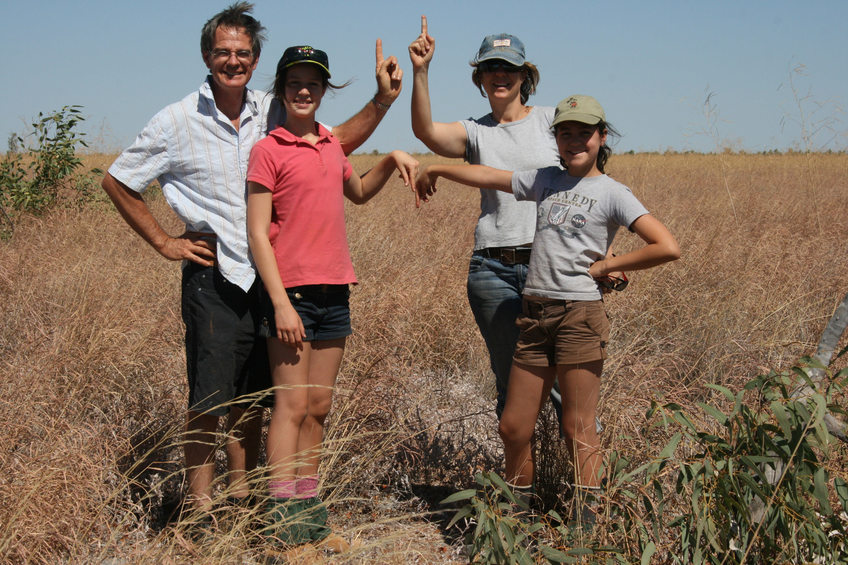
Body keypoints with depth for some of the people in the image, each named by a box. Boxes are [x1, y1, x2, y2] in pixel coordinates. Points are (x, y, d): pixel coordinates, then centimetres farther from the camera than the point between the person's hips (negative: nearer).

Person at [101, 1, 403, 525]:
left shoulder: (273, 114, 4)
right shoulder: (177, 122, -6)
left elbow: (337, 142, 13)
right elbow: (117, 181, 3)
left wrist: (383, 100, -2)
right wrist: (164, 242, 0)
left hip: (269, 276, 4)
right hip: (214, 277, -4)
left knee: (253, 396, 13)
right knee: (209, 400, -2)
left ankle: (243, 496, 27)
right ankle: (200, 508, 11)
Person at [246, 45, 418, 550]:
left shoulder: (331, 145, 14)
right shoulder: (268, 151, -4)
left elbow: (358, 193, 34)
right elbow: (258, 234, -8)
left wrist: (392, 161, 17)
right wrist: (280, 302, -15)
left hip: (334, 291, 6)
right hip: (293, 291, -6)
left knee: (319, 408, 10)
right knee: (291, 406, -6)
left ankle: (312, 521, 17)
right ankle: (284, 530, -2)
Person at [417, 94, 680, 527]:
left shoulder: (612, 194, 0)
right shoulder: (545, 180, 15)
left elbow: (668, 248, -9)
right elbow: (486, 177, 25)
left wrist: (606, 265, -4)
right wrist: (436, 169, 32)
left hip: (580, 315, -5)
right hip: (534, 314, 5)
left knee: (578, 428, -2)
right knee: (513, 427, 7)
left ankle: (584, 521, 5)